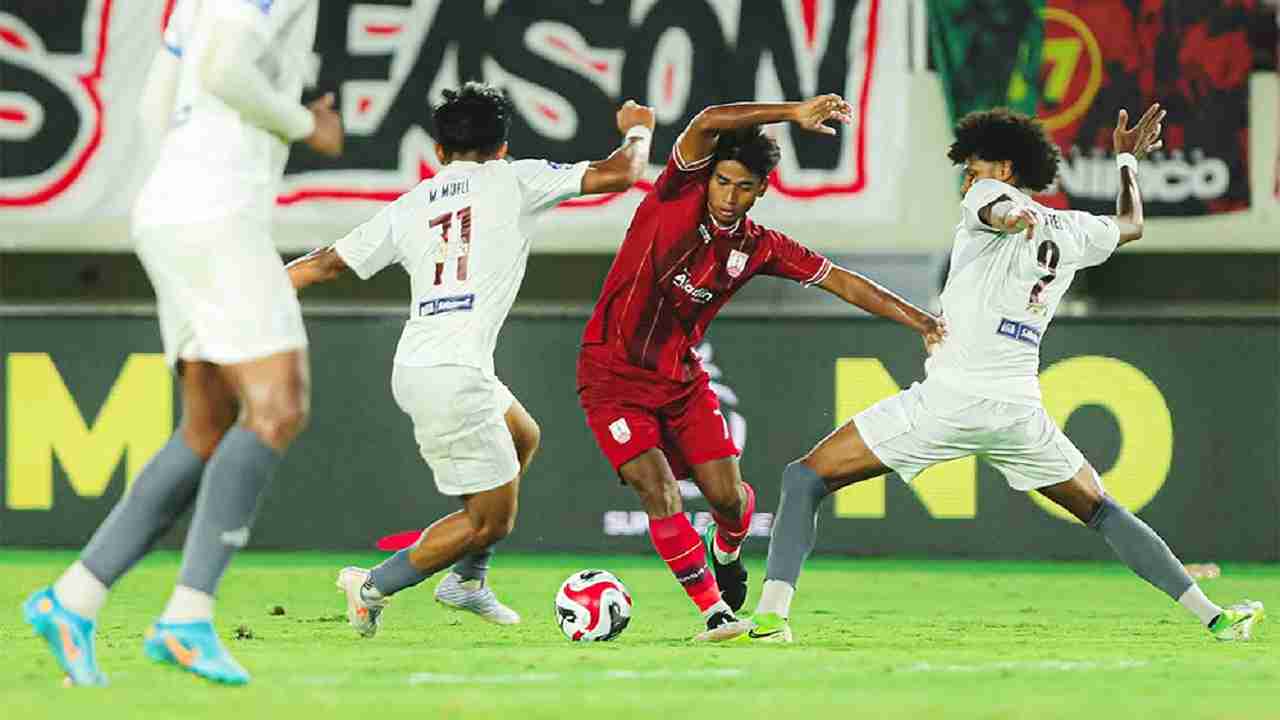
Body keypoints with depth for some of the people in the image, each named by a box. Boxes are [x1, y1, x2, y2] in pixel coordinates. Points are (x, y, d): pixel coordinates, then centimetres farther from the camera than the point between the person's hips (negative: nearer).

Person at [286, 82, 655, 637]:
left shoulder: (410, 206, 15)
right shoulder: (511, 180, 1)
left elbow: (325, 264, 15)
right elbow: (619, 175, 0)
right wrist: (637, 132, 21)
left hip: (415, 368, 8)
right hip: (453, 377, -8)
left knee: (524, 438, 29)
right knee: (492, 519, 3)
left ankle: (467, 580, 32)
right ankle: (374, 587, 3)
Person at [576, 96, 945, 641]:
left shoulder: (759, 248, 0)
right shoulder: (677, 197, -13)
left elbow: (843, 284, 3)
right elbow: (707, 123, -28)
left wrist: (920, 320, -5)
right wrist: (793, 113, -32)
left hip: (682, 379, 4)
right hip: (613, 378, -4)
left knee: (727, 494, -1)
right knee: (660, 495, -16)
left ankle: (727, 550, 36)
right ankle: (714, 611, -4)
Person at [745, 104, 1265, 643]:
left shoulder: (989, 197, 3)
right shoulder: (1071, 231, 17)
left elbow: (1005, 210, -22)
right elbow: (1131, 225, 37)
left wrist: (1015, 216, -45)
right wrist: (1127, 160, 53)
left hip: (948, 398, -5)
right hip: (1021, 410, 5)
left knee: (805, 479, 3)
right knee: (1102, 513, 21)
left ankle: (771, 613, -13)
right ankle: (1212, 616, 12)